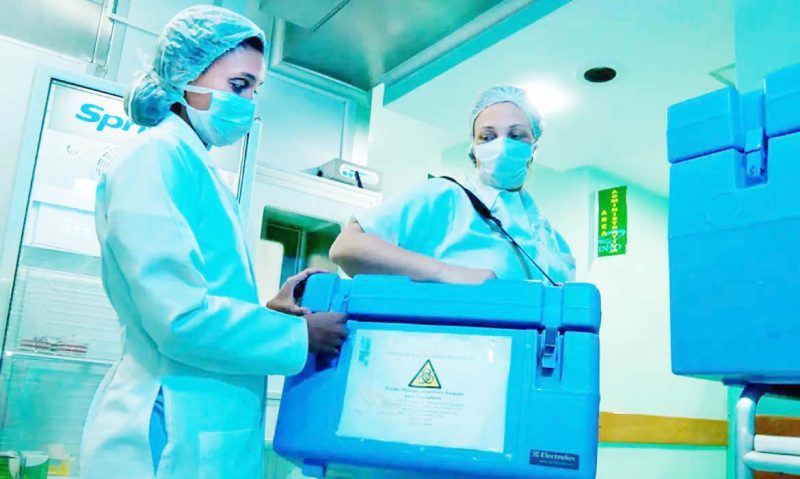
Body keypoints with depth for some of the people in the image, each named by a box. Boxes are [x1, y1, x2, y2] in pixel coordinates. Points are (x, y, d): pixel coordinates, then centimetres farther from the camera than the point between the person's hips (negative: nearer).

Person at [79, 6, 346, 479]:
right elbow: (180, 319, -23)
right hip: (176, 437, -9)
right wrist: (300, 334, -11)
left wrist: (267, 309, 3)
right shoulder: (157, 156, -14)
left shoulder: (198, 169, 13)